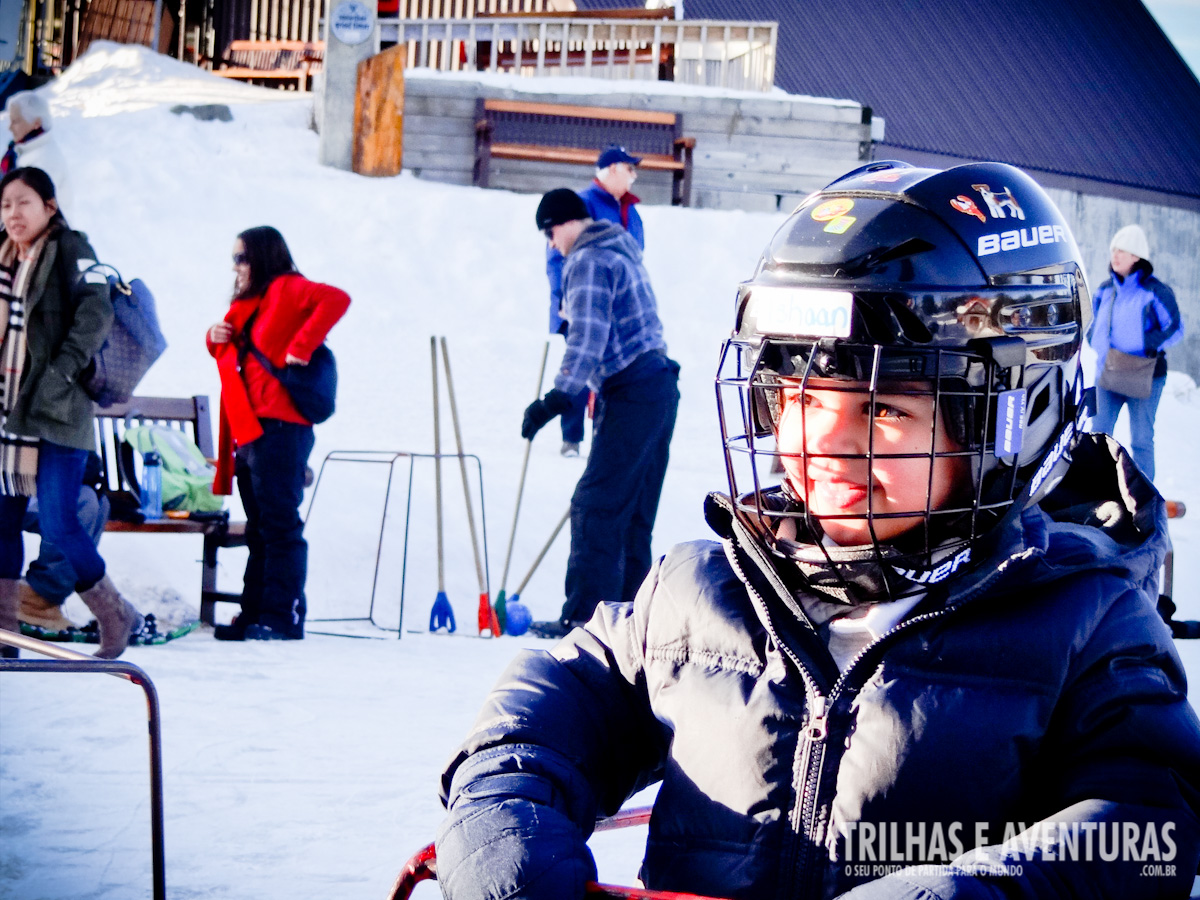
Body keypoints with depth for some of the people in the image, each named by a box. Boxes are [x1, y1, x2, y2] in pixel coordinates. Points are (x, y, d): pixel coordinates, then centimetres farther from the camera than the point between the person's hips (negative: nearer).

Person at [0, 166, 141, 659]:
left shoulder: (70, 250, -4)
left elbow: (96, 313, -16)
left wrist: (63, 371, -21)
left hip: (56, 413, -7)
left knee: (59, 526, -9)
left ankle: (117, 617, 7)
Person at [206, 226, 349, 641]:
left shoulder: (287, 289, -4)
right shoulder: (245, 306, 22)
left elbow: (336, 299, -22)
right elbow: (230, 353, 33)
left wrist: (300, 346, -23)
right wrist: (216, 338, 11)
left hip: (278, 428, -10)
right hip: (247, 431, 10)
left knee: (280, 525, -10)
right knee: (259, 529, 11)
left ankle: (283, 618, -11)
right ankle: (254, 615, 14)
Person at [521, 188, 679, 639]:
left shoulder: (588, 261, -11)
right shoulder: (622, 249, 20)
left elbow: (588, 337, -22)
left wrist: (559, 397, -27)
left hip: (631, 392, -10)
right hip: (660, 385, 10)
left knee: (596, 508, -10)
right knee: (634, 513, 13)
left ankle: (587, 615, -12)